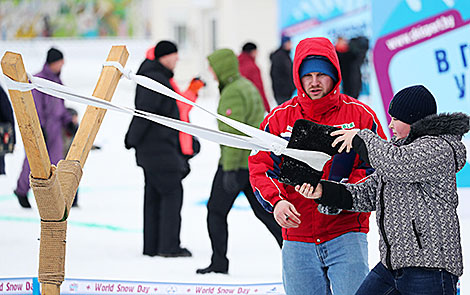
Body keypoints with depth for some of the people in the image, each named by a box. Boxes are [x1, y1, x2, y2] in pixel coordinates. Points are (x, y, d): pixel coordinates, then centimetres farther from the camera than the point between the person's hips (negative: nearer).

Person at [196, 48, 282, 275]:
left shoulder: (232, 94, -17)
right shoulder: (248, 87, 14)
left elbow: (234, 134, -23)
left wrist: (229, 169, -24)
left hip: (237, 162, -9)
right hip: (256, 160, 9)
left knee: (216, 210, 3)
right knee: (264, 210, 11)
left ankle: (219, 262, 6)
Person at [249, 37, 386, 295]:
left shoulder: (360, 115, 0)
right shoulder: (278, 119, 6)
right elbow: (260, 168, 5)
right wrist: (276, 201, -16)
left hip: (346, 235, -3)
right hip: (297, 239, 3)